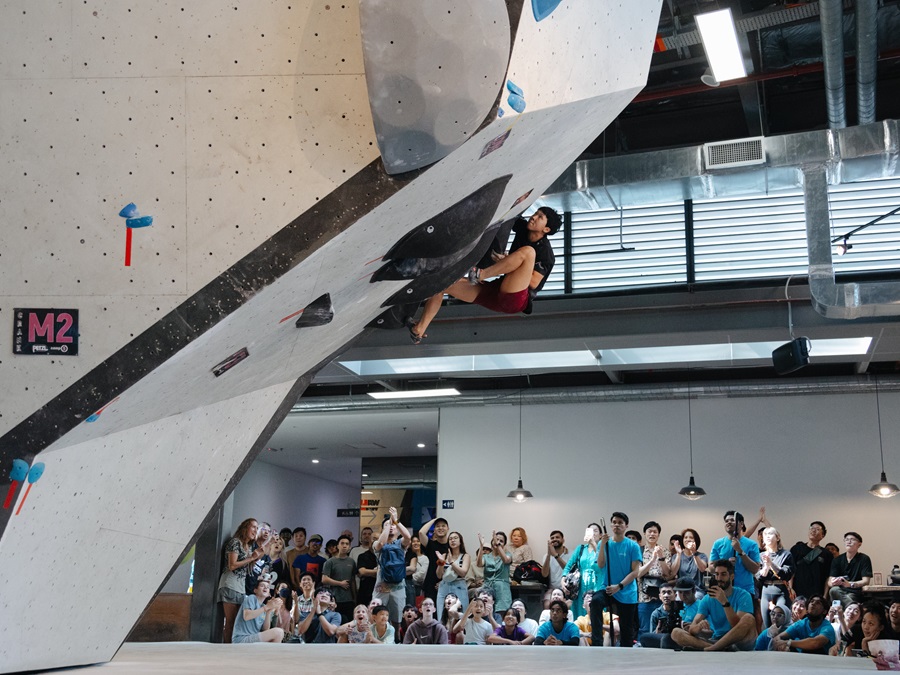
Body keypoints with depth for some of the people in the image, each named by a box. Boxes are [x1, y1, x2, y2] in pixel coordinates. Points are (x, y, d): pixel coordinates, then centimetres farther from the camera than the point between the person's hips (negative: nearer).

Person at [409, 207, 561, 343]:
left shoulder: (545, 251, -5)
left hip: (515, 299, -7)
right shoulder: (523, 229, 13)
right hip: (493, 292, 8)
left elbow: (533, 283, -16)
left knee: (527, 251, -30)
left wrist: (506, 262, -14)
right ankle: (419, 331, -12)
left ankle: (480, 275, -23)